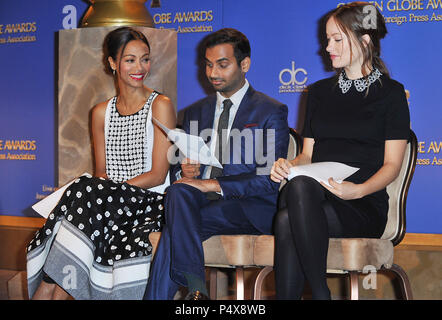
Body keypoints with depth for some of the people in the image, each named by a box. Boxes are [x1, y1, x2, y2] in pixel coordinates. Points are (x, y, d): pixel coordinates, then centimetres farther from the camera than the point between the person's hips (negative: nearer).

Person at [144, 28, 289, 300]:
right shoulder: (195, 113, 21)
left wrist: (212, 184, -16)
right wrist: (185, 171, -4)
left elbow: (268, 182, -6)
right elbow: (177, 168, 22)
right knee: (179, 191, -31)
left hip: (249, 209, -4)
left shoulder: (272, 112, 4)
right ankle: (195, 287, -37)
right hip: (197, 202, 4)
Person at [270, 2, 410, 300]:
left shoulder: (391, 93, 7)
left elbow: (392, 165, 1)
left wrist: (358, 190, -19)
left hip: (364, 207, -4)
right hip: (312, 196, 4)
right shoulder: (320, 91, 22)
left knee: (287, 220, -36)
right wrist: (288, 165, -3)